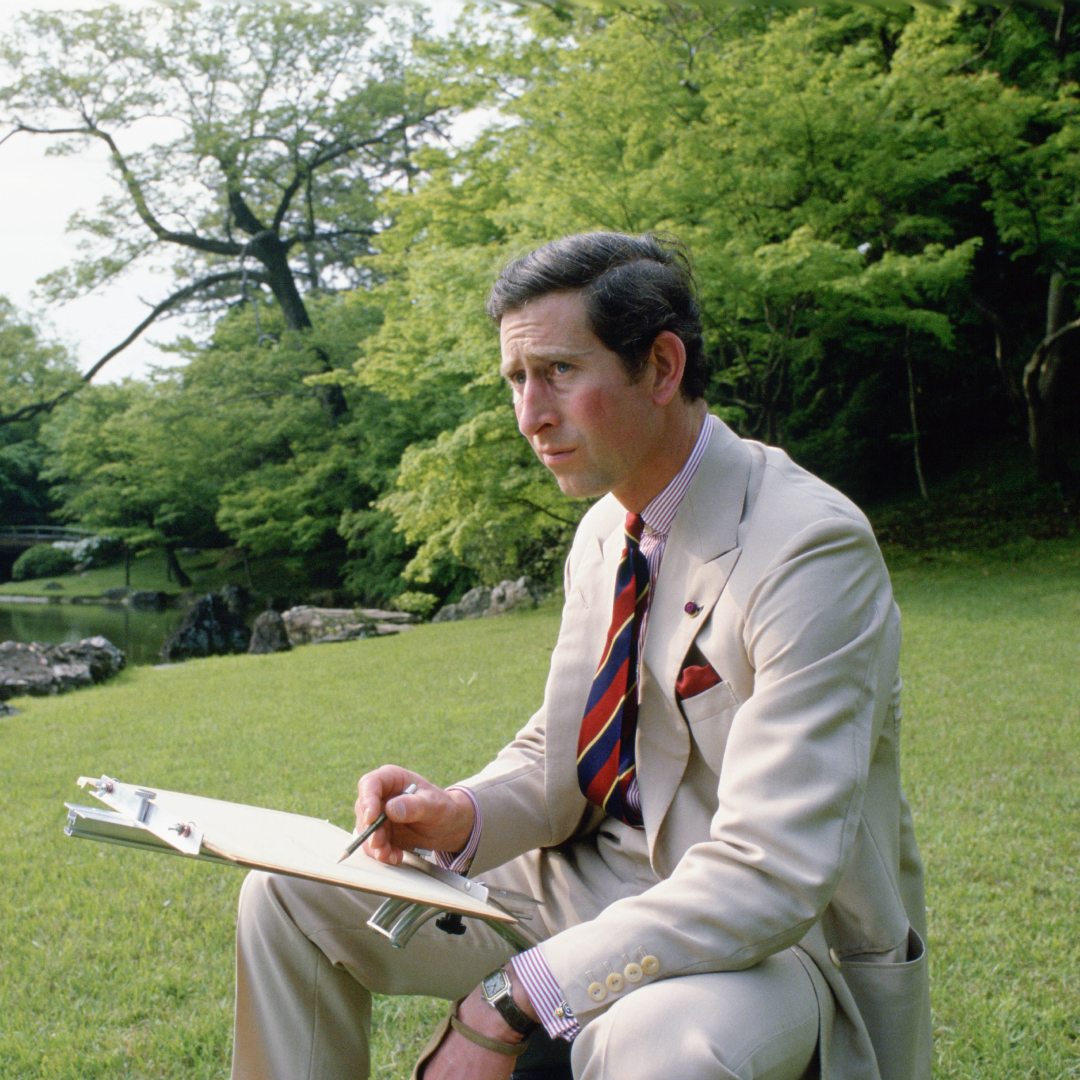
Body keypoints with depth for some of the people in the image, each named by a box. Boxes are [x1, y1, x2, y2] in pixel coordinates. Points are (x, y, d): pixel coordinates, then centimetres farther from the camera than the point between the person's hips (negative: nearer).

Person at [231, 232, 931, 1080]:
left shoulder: (811, 549, -23)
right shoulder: (605, 529, 3)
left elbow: (771, 876, -28)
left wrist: (509, 1005, -29)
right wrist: (463, 814, -12)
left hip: (778, 932, -7)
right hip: (596, 880, 7)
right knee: (291, 893, 1)